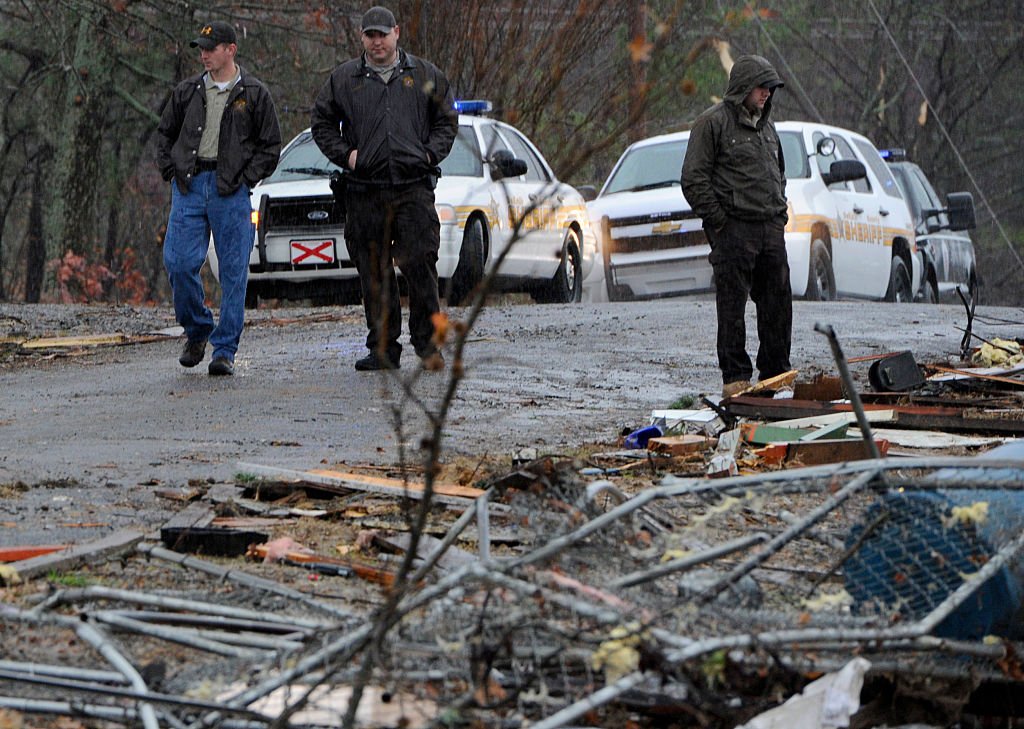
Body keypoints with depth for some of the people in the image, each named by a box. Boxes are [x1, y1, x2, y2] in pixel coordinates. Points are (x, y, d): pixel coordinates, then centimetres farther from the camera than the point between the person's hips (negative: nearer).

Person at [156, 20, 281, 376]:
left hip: (231, 191, -3)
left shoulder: (254, 94, 3)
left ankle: (225, 350, 1)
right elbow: (165, 133, 22)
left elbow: (270, 146, 6)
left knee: (233, 273, -3)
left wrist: (244, 179, -4)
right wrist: (171, 171, 7)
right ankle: (197, 332, 17)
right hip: (189, 187, 3)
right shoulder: (187, 92, 11)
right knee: (179, 263, -5)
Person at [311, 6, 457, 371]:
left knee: (420, 266, -10)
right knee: (374, 274, 3)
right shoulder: (344, 79, 10)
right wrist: (344, 154, 2)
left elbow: (447, 119, 17)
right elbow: (321, 122, 16)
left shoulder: (425, 75, 11)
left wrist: (430, 153, 2)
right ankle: (383, 348, 9)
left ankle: (427, 344, -1)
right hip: (364, 192, 1)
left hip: (414, 188, -1)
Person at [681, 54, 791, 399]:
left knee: (779, 303, 8)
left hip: (772, 229, 7)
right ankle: (735, 377, 0)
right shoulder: (714, 122, -6)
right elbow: (693, 180, -10)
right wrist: (719, 221, -12)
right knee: (733, 305, -4)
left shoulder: (766, 125, 19)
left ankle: (776, 374, 16)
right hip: (734, 228, -7)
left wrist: (780, 212, 17)